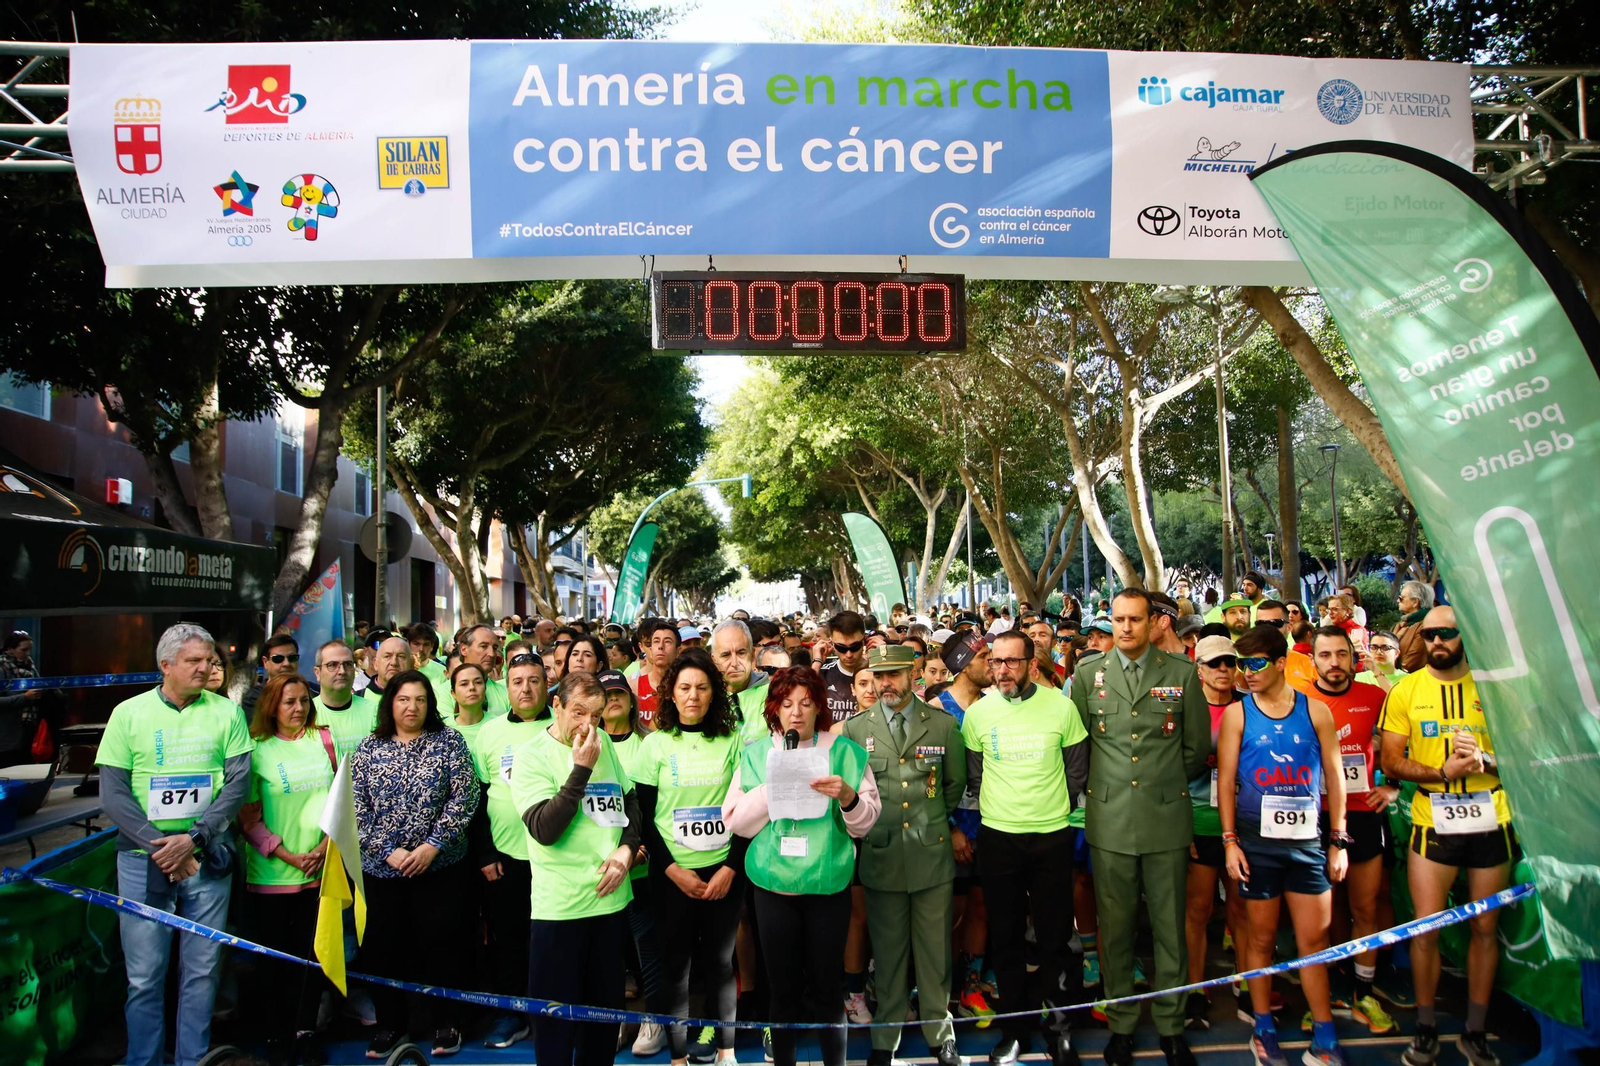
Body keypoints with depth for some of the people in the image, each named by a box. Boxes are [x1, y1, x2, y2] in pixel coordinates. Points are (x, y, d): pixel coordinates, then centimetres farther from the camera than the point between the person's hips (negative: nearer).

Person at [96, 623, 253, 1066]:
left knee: (202, 971, 8)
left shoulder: (226, 712, 2)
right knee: (144, 976, 5)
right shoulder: (128, 713, 1)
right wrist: (159, 847, -11)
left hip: (207, 858, 1)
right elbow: (113, 793, -2)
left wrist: (194, 838, -13)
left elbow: (238, 783, -2)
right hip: (143, 859, 0)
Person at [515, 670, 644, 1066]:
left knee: (606, 1006, 17)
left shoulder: (604, 743, 6)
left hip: (610, 897, 5)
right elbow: (544, 830, -20)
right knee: (557, 1015, 5)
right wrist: (581, 769, -22)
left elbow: (631, 800, 17)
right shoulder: (532, 755, -10)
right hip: (560, 906, -5)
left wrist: (628, 847, 0)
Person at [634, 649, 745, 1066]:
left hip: (724, 871, 1)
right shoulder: (656, 743, -1)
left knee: (720, 961, 7)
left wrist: (730, 868, -7)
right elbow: (642, 817, 0)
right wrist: (674, 871, -9)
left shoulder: (732, 741, 1)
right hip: (672, 873, 0)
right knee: (675, 963, 5)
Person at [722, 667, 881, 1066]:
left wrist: (847, 796, -20)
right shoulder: (756, 755, 5)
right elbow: (736, 822, 0)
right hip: (773, 884, 1)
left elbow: (864, 824, 0)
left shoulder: (844, 751, 1)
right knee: (782, 988, 9)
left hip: (828, 884, -1)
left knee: (827, 987, 6)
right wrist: (772, 788, -12)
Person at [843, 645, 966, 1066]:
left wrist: (932, 820, 11)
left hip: (933, 854, 0)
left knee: (935, 950, 7)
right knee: (888, 951, 8)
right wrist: (869, 821, 5)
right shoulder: (855, 728, 2)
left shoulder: (944, 725, 2)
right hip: (881, 854, 0)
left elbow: (956, 784, 12)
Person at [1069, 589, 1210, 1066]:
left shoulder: (1182, 673, 1)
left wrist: (1169, 786, 11)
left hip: (1166, 818, 0)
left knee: (1170, 928, 8)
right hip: (1109, 821, 1)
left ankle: (1171, 1025, 24)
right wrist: (1103, 787, 9)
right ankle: (1121, 1023, 24)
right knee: (1115, 928, 9)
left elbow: (1198, 746, 8)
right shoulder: (1088, 674, 3)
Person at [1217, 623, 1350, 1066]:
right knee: (1262, 937, 9)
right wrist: (1230, 840, -5)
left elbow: (1334, 775, 6)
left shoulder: (1316, 710, 2)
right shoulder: (1237, 714, 0)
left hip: (1308, 839, 1)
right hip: (1257, 840, -1)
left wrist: (1338, 841, 3)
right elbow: (1226, 779, 0)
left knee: (1314, 939, 5)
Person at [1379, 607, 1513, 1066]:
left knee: (1485, 928, 8)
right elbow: (1391, 762, -1)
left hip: (1491, 822, 1)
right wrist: (1442, 772, -16)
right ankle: (1425, 1029, 15)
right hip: (1433, 823, -1)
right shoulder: (1405, 690, 2)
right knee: (1425, 929, -1)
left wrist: (1484, 757, -15)